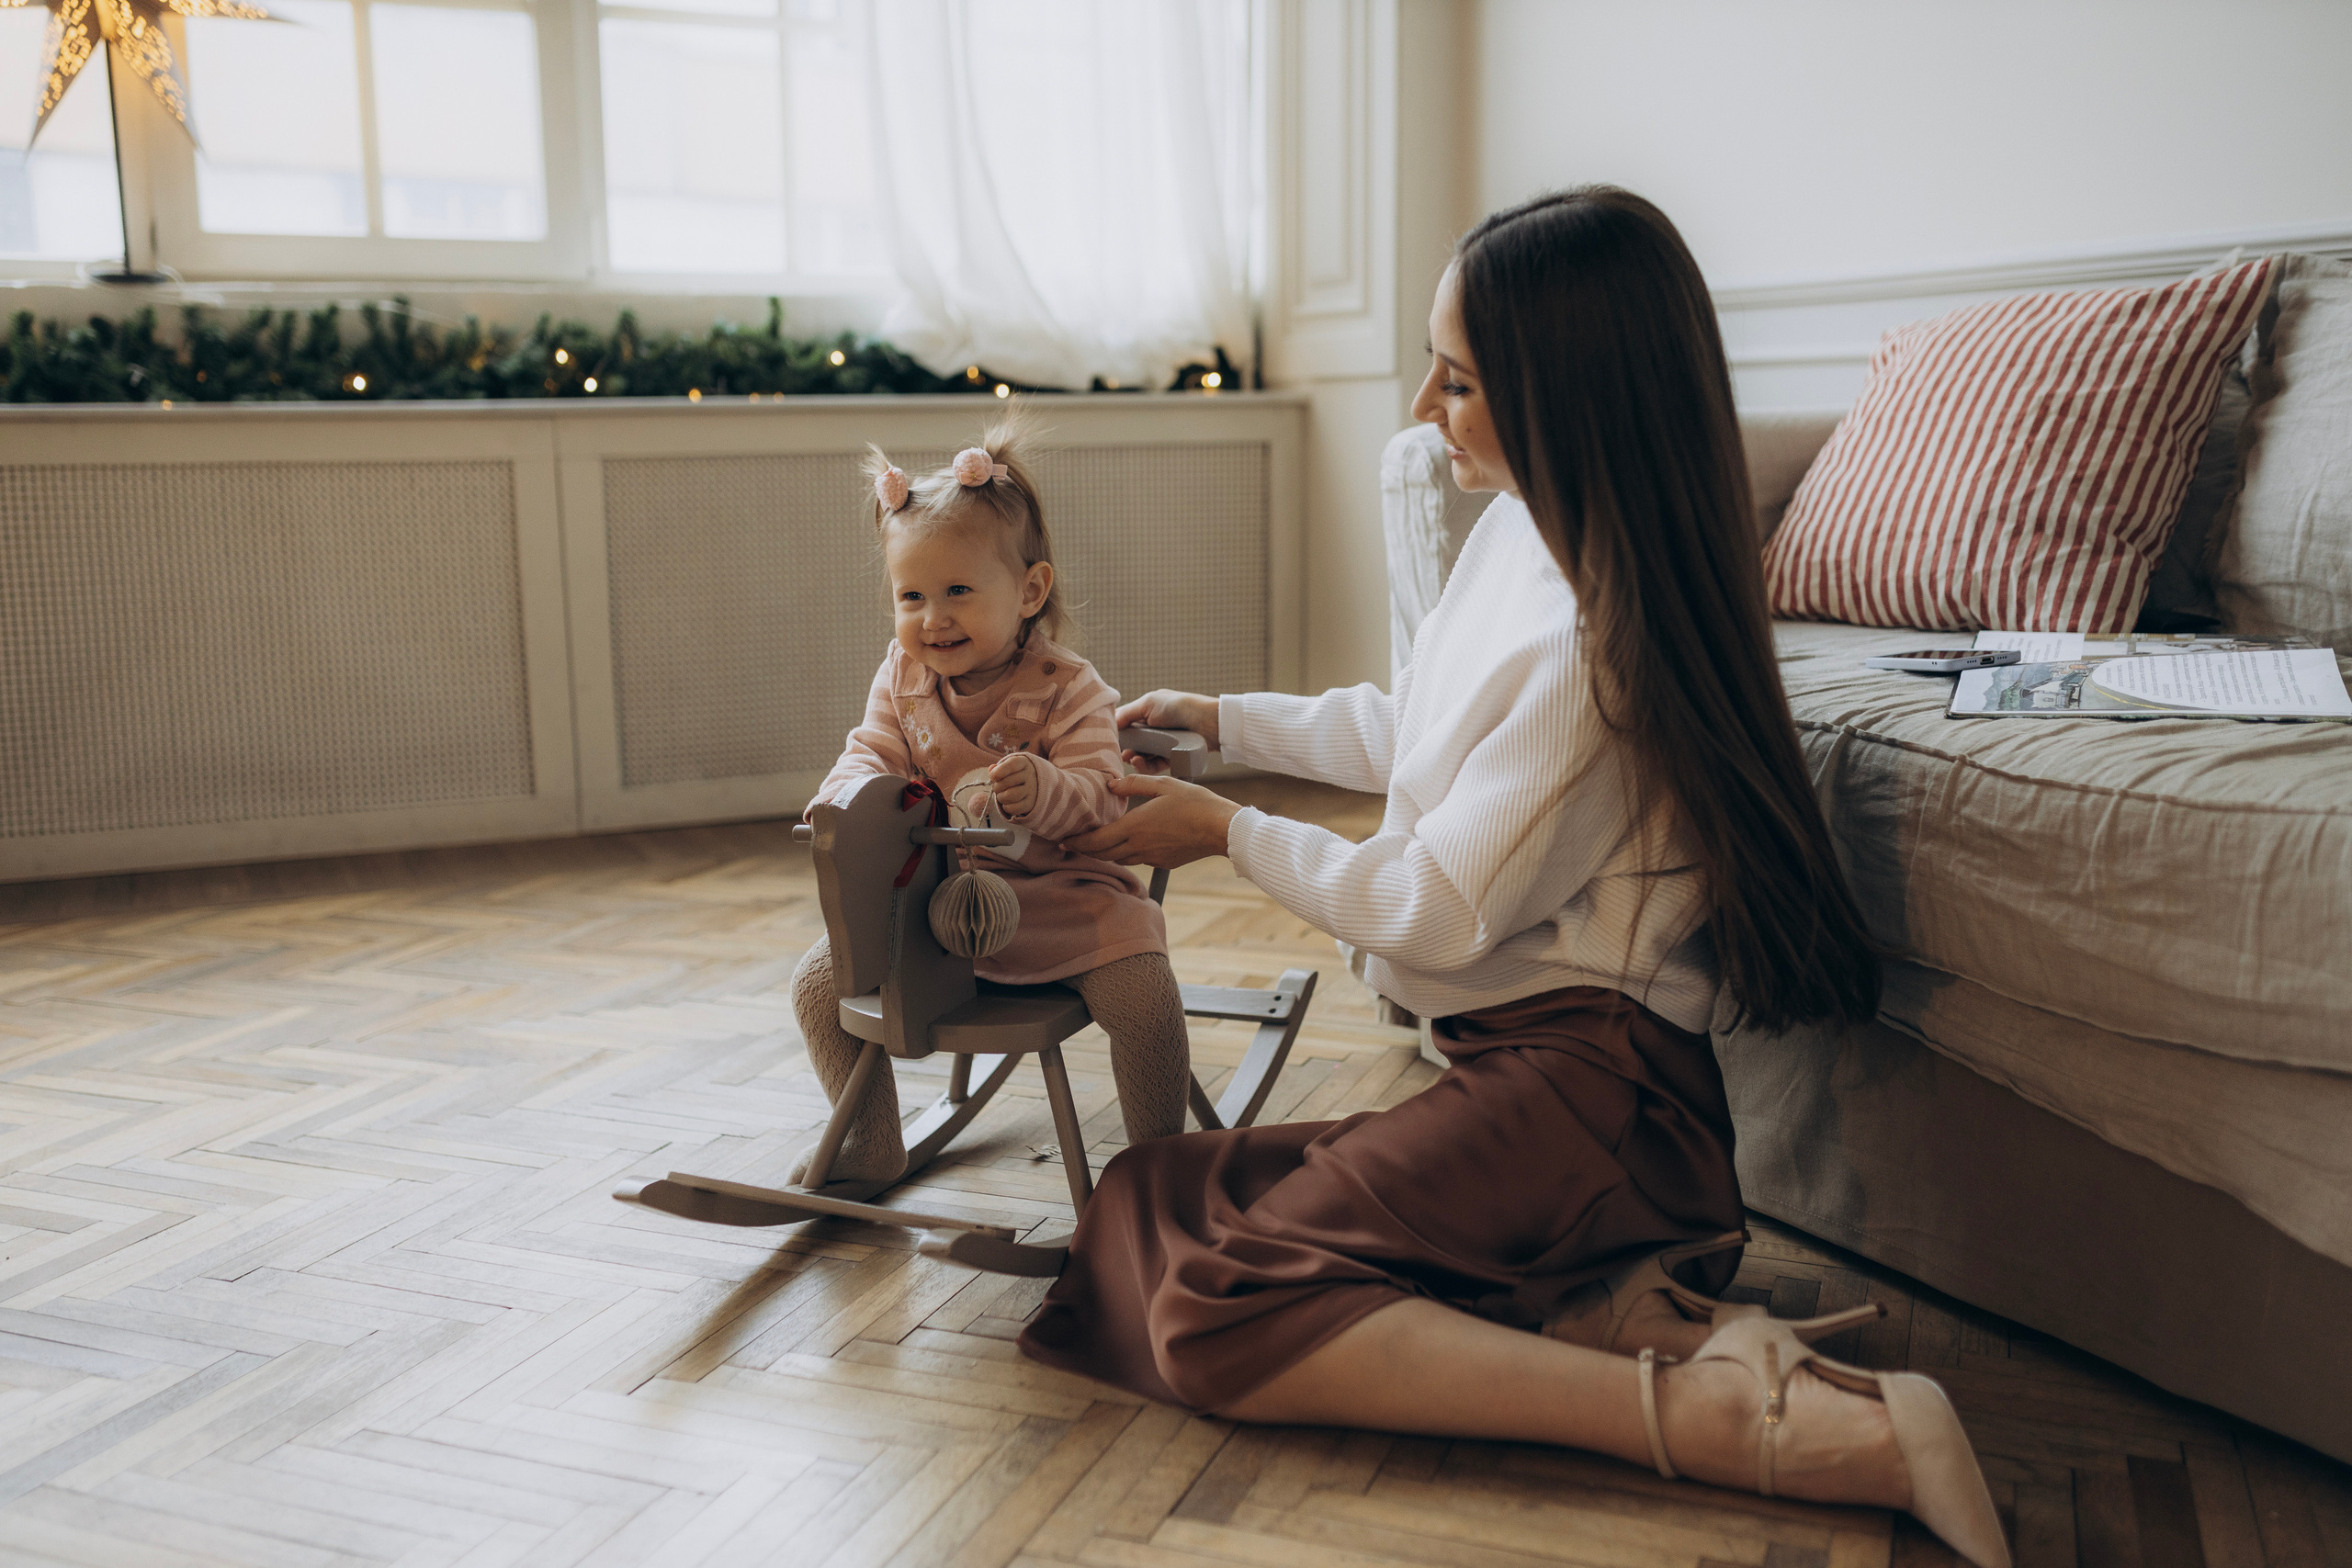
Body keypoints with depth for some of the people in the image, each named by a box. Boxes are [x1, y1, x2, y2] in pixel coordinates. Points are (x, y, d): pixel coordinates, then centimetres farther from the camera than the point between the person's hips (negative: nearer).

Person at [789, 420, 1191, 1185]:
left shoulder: (1065, 689, -13)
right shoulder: (902, 678, 2)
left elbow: (1101, 798, -19)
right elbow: (872, 751, 5)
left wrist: (1046, 791, -42)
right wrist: (854, 788, -20)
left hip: (1058, 894, -4)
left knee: (1146, 998, -27)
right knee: (820, 981, -4)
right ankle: (871, 1147, 19)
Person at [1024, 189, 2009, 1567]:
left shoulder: (1598, 634, -21)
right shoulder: (1520, 529, 8)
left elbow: (1436, 908, -17)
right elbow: (1412, 738, 23)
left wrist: (1228, 831, -3)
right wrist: (1220, 719, 28)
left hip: (1578, 1074, -10)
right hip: (1525, 1053, 10)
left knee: (1206, 1310, -19)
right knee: (1163, 1202, 4)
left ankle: (1724, 1419, -21)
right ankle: (1621, 1319, -7)